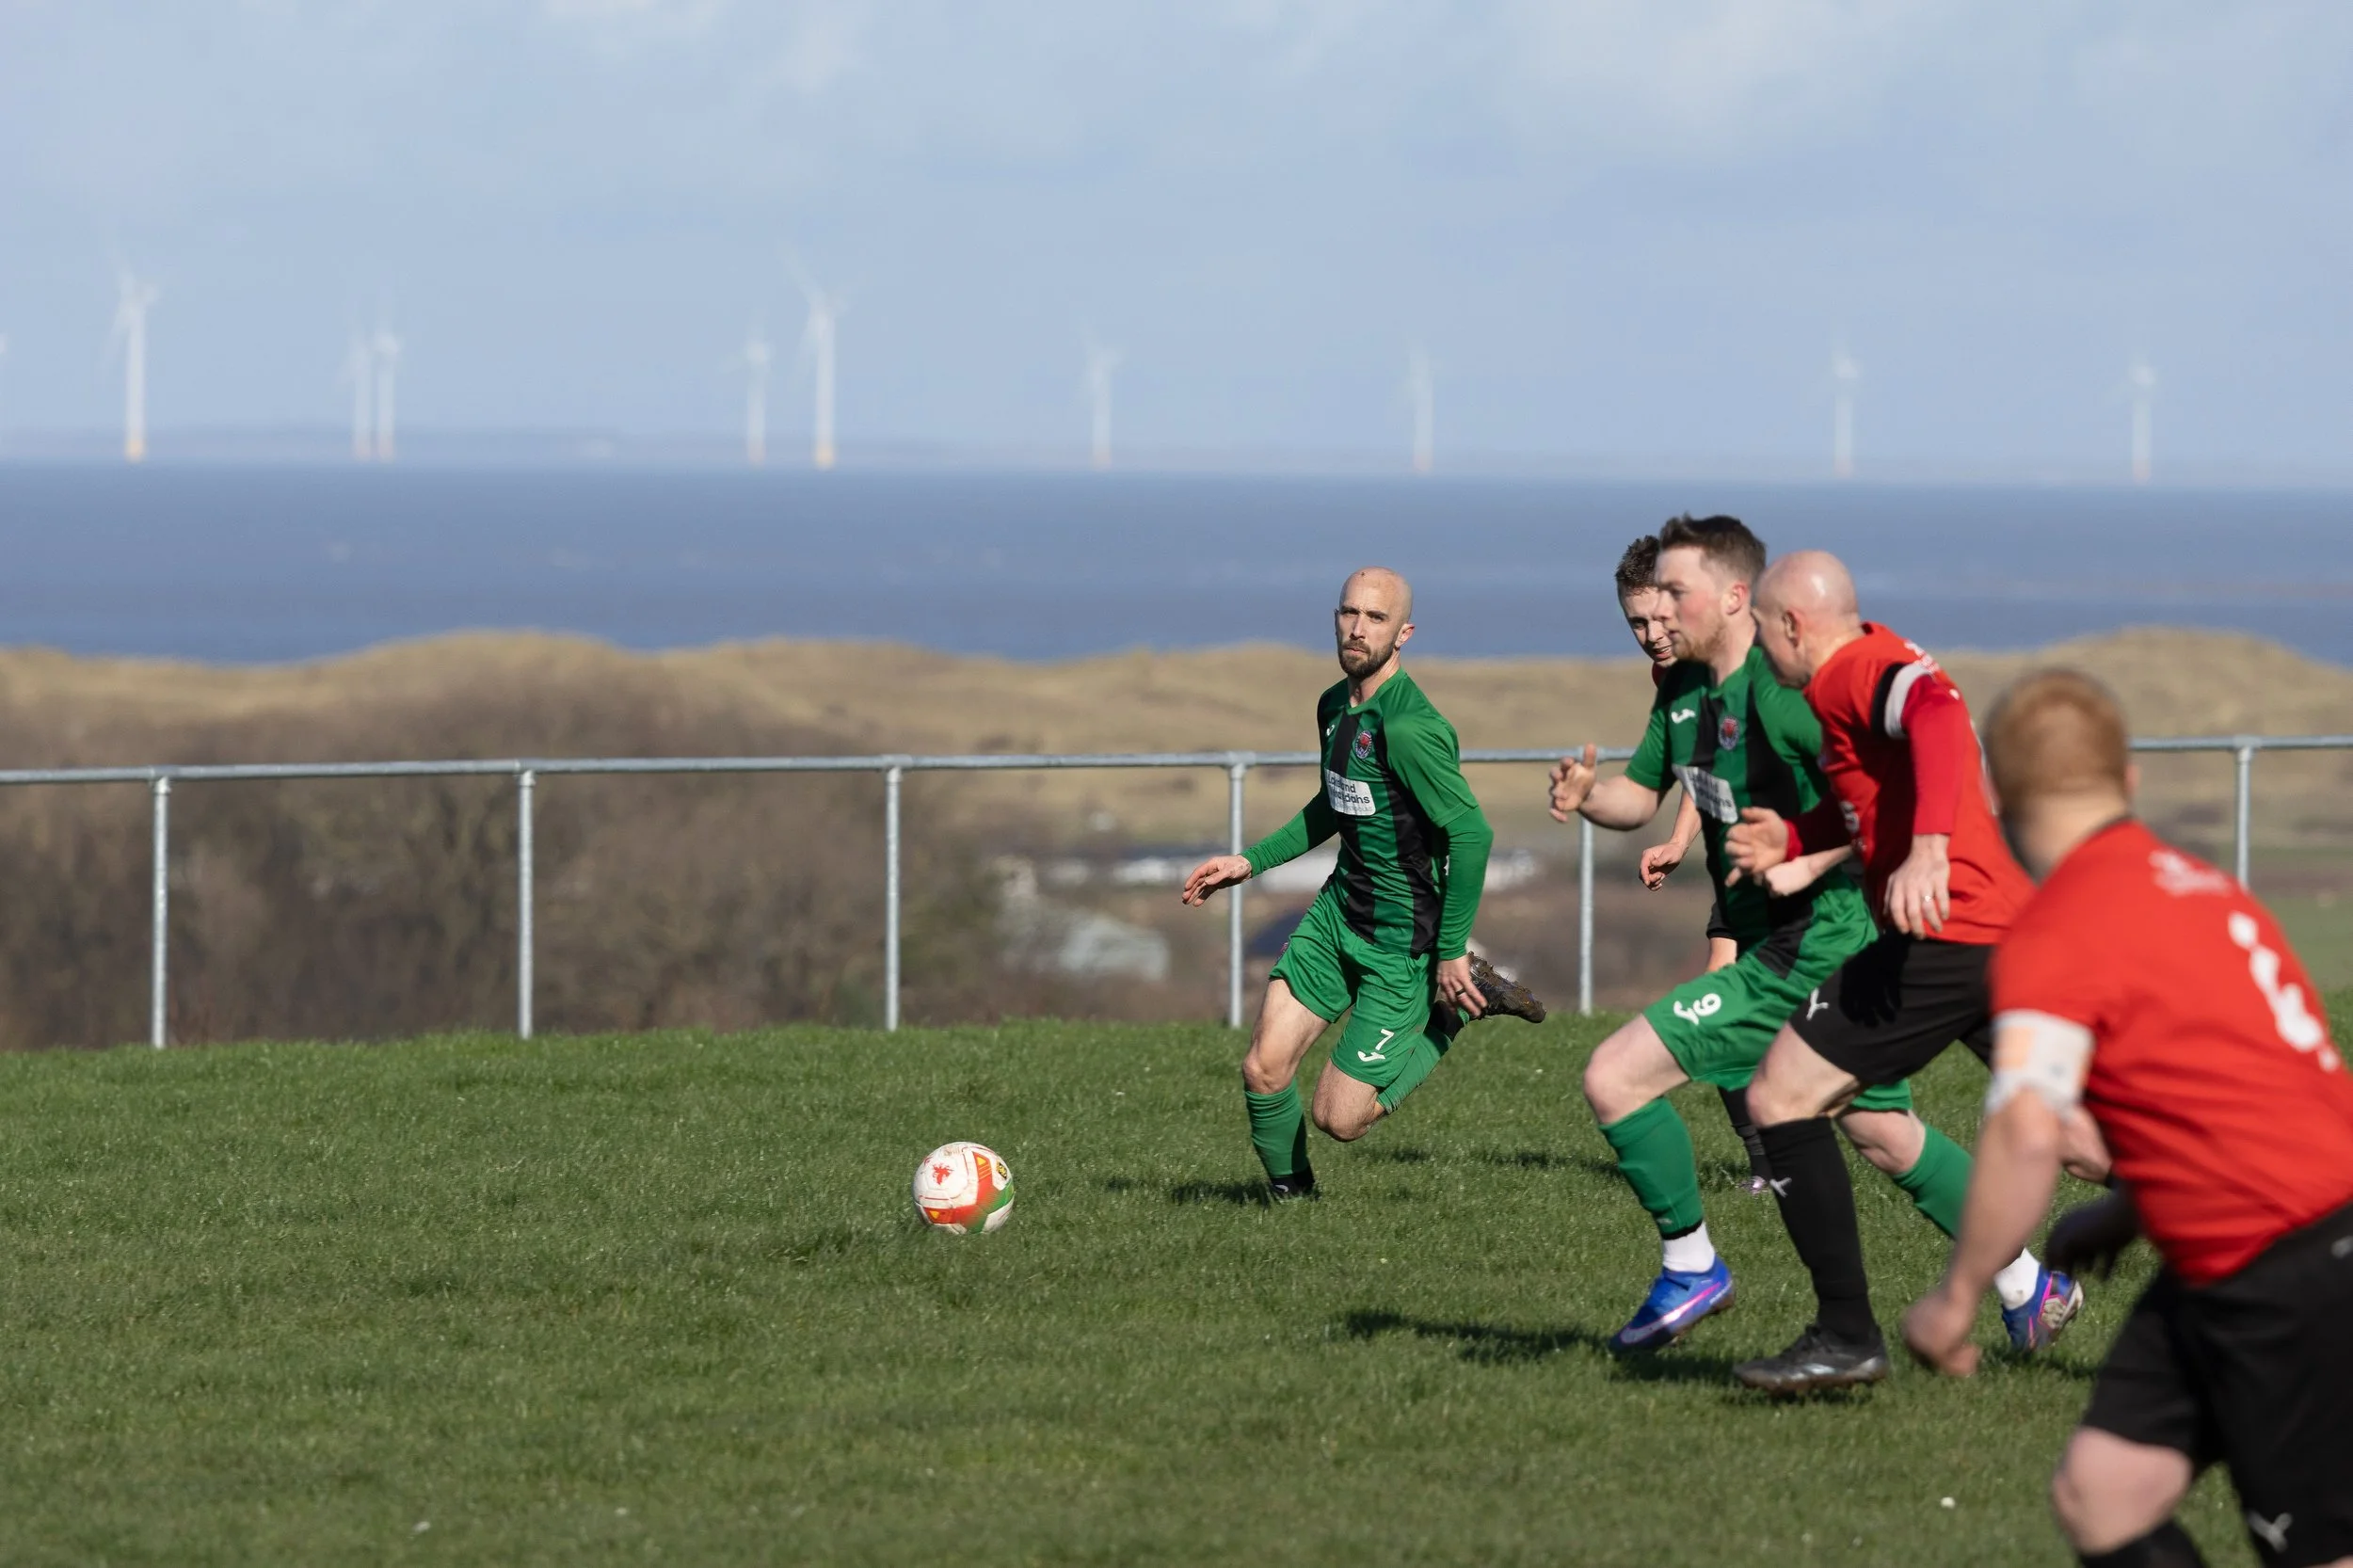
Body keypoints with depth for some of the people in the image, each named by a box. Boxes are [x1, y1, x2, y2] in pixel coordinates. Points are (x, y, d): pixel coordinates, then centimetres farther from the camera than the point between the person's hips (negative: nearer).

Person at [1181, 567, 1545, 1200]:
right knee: (1264, 1071, -4)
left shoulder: (1409, 728, -24)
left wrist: (1452, 952, -20)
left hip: (1401, 942, -7)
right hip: (1338, 911, 7)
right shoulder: (1335, 706, 5)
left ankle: (1462, 1005, 13)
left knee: (1339, 1117, -2)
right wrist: (1250, 862, 18)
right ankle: (1289, 1191, 20)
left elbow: (1471, 833, -24)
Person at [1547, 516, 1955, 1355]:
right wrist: (1584, 793, -3)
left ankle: (1691, 1269, 4)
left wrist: (1807, 866, -24)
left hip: (1810, 951, -9)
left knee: (1615, 1077, -10)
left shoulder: (1784, 689, -18)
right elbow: (1640, 795, 18)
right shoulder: (1684, 691, 10)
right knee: (1887, 1139, 17)